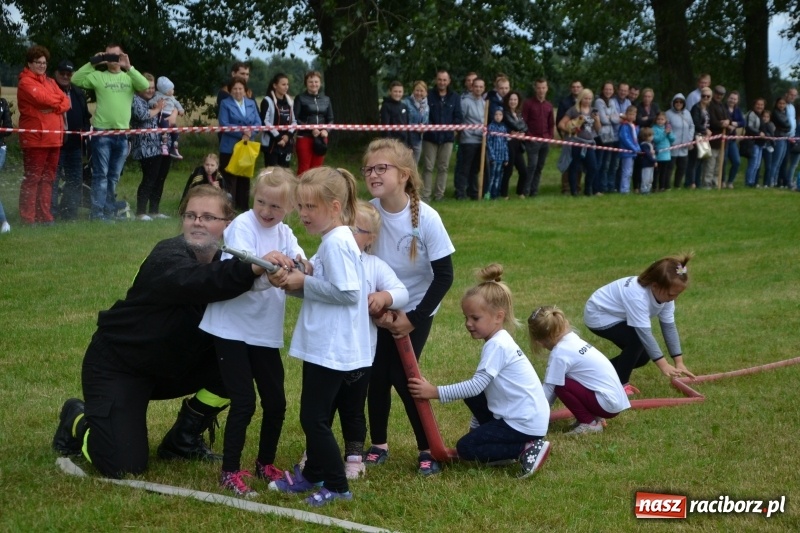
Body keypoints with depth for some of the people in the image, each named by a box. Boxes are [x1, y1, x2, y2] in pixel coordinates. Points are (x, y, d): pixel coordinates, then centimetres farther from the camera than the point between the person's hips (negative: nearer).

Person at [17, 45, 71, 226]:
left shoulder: (50, 82, 20)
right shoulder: (26, 82, -4)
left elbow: (65, 102, 9)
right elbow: (43, 98, -18)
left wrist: (54, 107, -10)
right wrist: (58, 100, 0)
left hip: (54, 138, 8)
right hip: (35, 138, -8)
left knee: (48, 178, 10)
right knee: (32, 178, -7)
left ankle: (45, 216, 15)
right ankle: (27, 218, -5)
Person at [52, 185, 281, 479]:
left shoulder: (223, 261, -5)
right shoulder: (168, 259, -27)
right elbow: (198, 283, -50)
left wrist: (267, 275, -34)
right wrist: (252, 269, -68)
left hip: (170, 364, 7)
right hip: (117, 364, -7)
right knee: (124, 465, -17)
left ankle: (183, 440, 7)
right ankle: (78, 420, 17)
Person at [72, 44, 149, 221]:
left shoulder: (129, 77, 8)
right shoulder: (98, 76, 2)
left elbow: (146, 86, -9)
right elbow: (76, 79, -8)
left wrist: (129, 68, -15)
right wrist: (92, 63, -12)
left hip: (122, 133, 3)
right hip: (102, 132, -3)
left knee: (114, 177, 11)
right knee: (100, 175, -3)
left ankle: (109, 212, 18)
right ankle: (97, 214, -3)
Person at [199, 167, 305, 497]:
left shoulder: (285, 235, 7)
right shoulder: (243, 226, -11)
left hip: (265, 331, 6)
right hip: (232, 328, -6)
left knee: (276, 401, 10)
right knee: (244, 402, -7)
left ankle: (265, 464, 30)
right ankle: (230, 472, 7)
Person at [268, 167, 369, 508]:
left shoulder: (336, 243, -20)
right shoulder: (334, 240, 11)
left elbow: (347, 292, -25)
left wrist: (305, 283, -17)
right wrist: (301, 281, 1)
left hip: (331, 349, -10)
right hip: (325, 345, 10)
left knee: (314, 417, -2)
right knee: (316, 414, 20)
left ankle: (337, 486, 7)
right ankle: (313, 475, 33)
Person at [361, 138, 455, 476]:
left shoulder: (426, 218, -22)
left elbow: (444, 276, -16)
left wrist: (413, 318, -16)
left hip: (416, 310, -3)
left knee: (401, 375, -9)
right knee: (376, 375, 0)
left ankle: (429, 448, 7)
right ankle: (378, 444, 19)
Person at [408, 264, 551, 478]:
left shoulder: (497, 346, -19)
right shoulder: (500, 342, 12)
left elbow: (476, 386, -24)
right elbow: (480, 389, 17)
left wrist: (435, 392, -23)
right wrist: (476, 428, 21)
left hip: (525, 423, -10)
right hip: (523, 415, 10)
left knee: (465, 449, -6)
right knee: (471, 396, 13)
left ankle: (527, 449, -9)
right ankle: (500, 443, 13)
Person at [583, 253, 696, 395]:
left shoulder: (664, 294, -14)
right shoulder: (638, 297, -39)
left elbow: (669, 327, -12)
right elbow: (645, 333, -40)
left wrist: (679, 362, -15)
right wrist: (663, 365, -40)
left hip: (618, 316, 9)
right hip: (599, 316, -9)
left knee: (643, 355, 4)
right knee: (637, 340, -27)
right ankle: (619, 383, -11)